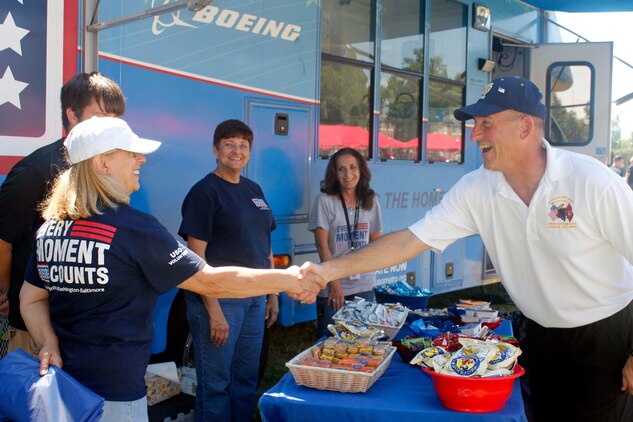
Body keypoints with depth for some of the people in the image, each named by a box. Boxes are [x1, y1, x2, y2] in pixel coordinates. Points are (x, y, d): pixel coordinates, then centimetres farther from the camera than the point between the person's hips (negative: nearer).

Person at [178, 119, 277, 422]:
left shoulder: (253, 190, 12)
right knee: (215, 385, 2)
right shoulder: (204, 191, -9)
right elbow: (196, 257, -14)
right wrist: (213, 310, -18)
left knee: (247, 380, 16)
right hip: (218, 299, -7)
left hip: (254, 299, 7)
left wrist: (272, 294, 14)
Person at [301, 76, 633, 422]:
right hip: (542, 337, 4)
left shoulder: (592, 180, -21)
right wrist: (330, 270, -19)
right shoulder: (476, 190, -10)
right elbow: (410, 241, -12)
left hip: (605, 338, -3)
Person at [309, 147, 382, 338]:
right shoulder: (325, 200, -6)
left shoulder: (371, 201, 6)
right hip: (333, 287, -4)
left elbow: (376, 241, 13)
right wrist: (334, 282, -13)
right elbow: (322, 245, -9)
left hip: (364, 287, 4)